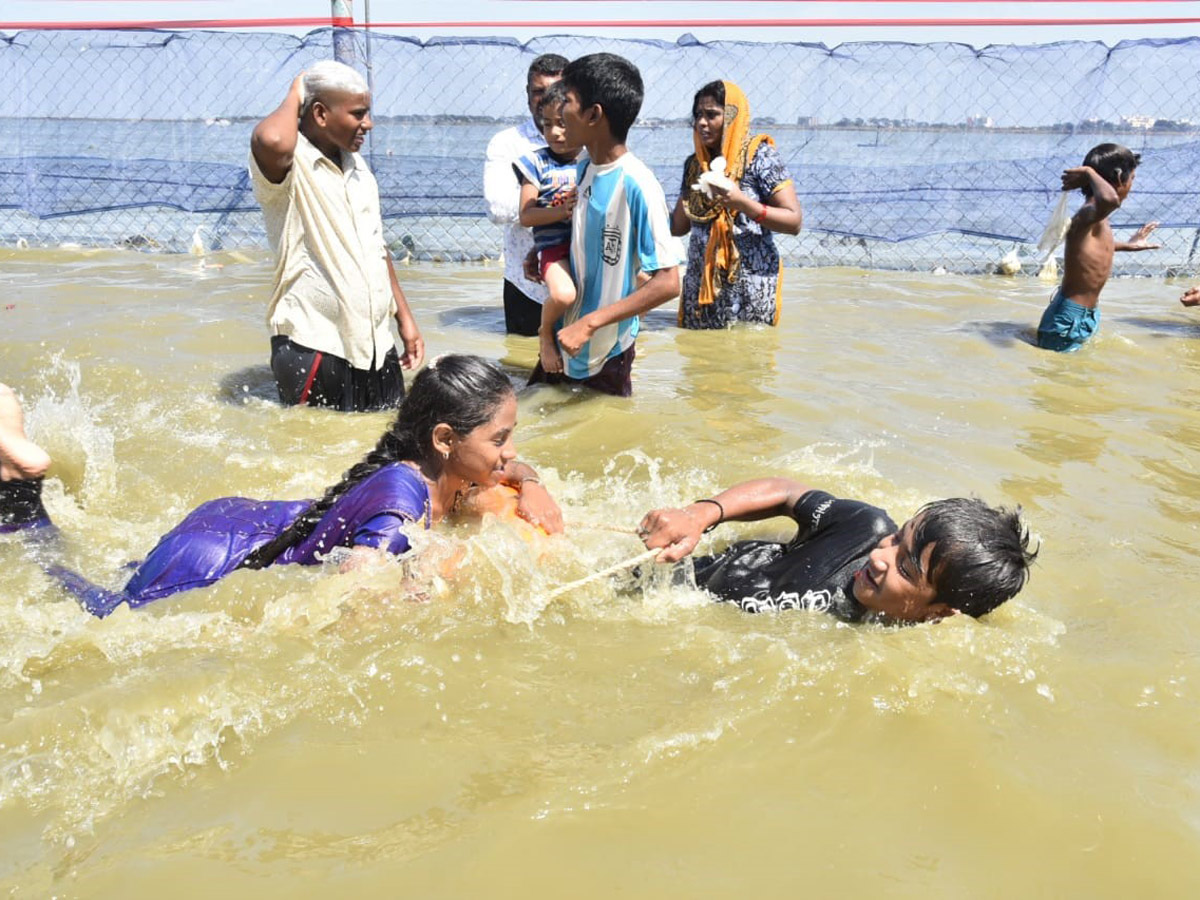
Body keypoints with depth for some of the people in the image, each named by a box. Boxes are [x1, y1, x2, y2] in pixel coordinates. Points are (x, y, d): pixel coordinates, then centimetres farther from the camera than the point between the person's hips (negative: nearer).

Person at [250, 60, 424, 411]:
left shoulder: (356, 165, 14)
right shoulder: (291, 165, -11)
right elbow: (271, 141, -37)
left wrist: (404, 318, 17)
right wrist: (295, 95, -15)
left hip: (376, 344, 7)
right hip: (313, 347, -7)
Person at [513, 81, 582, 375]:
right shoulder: (537, 163, 2)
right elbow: (526, 216, -3)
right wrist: (561, 211, -17)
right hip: (553, 244, -4)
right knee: (563, 295, -30)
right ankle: (545, 334, 3)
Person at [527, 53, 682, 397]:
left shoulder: (637, 185, -23)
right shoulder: (584, 169, 1)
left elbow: (667, 283, -25)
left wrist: (590, 323, -26)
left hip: (606, 355, -7)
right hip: (566, 342, 7)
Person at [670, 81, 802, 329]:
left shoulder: (760, 155, -6)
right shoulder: (694, 163, 10)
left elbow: (794, 221, -12)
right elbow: (679, 226, 14)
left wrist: (741, 202, -23)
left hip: (749, 290, -5)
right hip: (700, 285, 5)